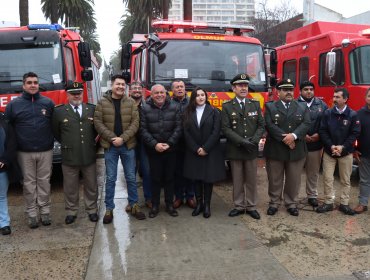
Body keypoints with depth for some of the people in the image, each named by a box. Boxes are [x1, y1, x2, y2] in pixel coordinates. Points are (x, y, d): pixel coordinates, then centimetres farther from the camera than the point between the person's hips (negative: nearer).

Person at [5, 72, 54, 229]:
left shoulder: (48, 103, 4)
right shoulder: (14, 104, 2)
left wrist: (52, 140, 2)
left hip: (46, 151, 1)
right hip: (25, 152, 0)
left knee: (44, 181, 6)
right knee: (29, 183, 6)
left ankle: (45, 211, 17)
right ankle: (32, 213, 15)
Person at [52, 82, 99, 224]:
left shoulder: (92, 109, 3)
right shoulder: (59, 111, -2)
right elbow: (55, 132, 9)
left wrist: (93, 143, 9)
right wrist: (66, 143, 11)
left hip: (89, 156, 1)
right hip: (69, 157, -1)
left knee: (91, 185, 12)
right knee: (70, 187, 10)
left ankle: (92, 210, 27)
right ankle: (71, 211, 26)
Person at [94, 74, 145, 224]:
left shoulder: (131, 102, 2)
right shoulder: (102, 102, 0)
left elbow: (135, 123, -4)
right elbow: (98, 122, -5)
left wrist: (122, 138, -16)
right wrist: (112, 138, -15)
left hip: (128, 145, 1)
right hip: (110, 146, -1)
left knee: (131, 177, 9)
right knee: (110, 178, 6)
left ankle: (134, 205, 24)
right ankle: (109, 209, 17)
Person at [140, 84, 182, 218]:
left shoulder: (174, 107, 0)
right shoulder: (145, 109, -2)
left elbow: (178, 128, -2)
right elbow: (143, 130, -5)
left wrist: (169, 144, -11)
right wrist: (154, 144, -13)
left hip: (171, 150, 1)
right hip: (153, 150, -1)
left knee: (170, 177, 10)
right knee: (155, 178, 7)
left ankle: (169, 204, 23)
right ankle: (155, 205, 19)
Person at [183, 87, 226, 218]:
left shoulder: (214, 111, 0)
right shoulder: (187, 113, 5)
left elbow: (216, 132, -8)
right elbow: (186, 133, -1)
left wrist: (205, 148, -13)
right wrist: (196, 149, -10)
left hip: (210, 151, -2)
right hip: (193, 152, 2)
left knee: (209, 178, 3)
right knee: (196, 178, 7)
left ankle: (207, 205, 13)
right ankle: (199, 204, 18)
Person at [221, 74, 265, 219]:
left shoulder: (255, 105, 8)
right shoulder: (227, 107, 0)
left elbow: (261, 125, 4)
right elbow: (226, 129, -8)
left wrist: (254, 140, -13)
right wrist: (242, 142, -17)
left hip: (252, 149, 2)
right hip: (235, 150, -2)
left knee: (251, 180, 8)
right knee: (237, 180, 7)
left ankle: (251, 206, 20)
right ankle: (239, 206, 20)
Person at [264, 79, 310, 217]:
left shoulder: (302, 107, 10)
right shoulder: (270, 107, 2)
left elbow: (306, 124, -3)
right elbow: (270, 126, -10)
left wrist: (293, 136, -19)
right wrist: (284, 139, -17)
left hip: (296, 151, 2)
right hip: (275, 150, -2)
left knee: (294, 179, 9)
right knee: (275, 179, 7)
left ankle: (291, 203, 23)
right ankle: (274, 203, 20)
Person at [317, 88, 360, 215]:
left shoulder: (353, 115, -4)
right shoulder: (327, 113, -1)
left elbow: (355, 133, -6)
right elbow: (322, 131, -3)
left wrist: (342, 147, -15)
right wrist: (331, 146, -14)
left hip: (346, 152, -1)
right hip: (329, 151, 1)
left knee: (345, 180, 8)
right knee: (328, 178, 4)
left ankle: (344, 204, 19)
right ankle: (328, 202, 16)